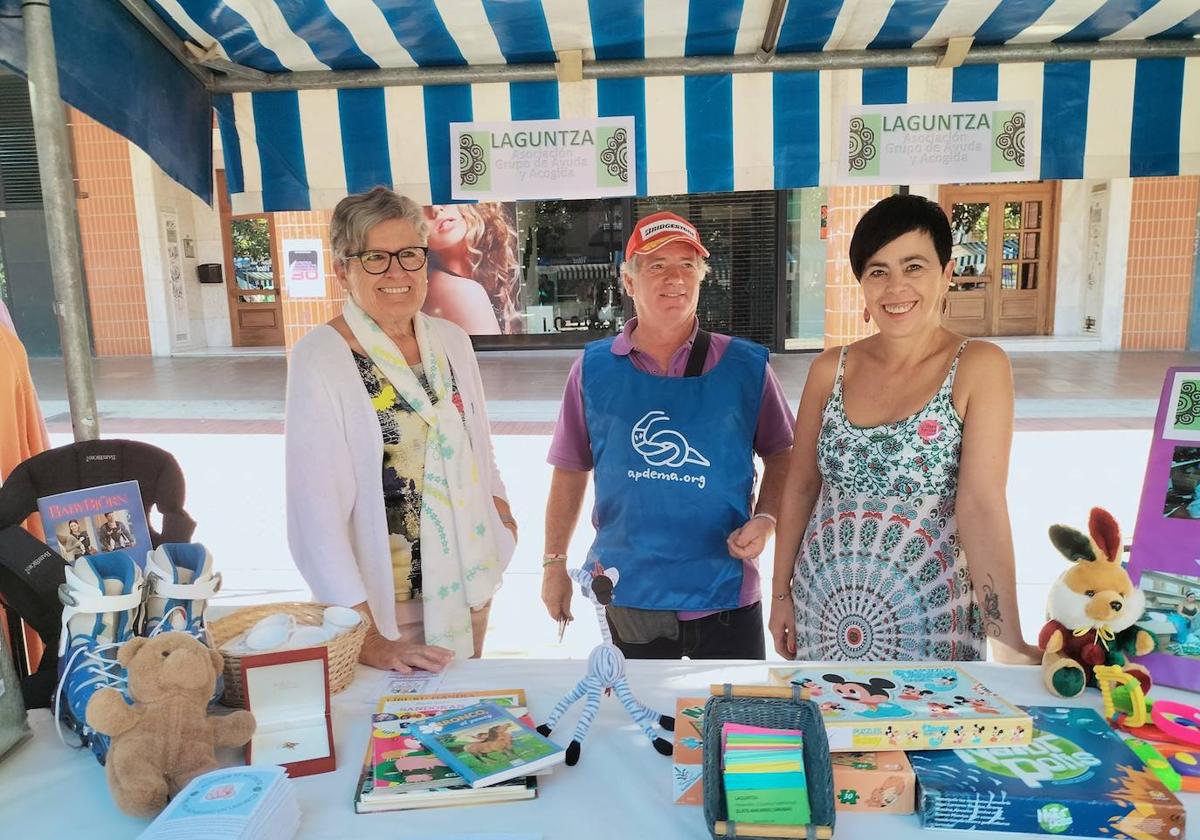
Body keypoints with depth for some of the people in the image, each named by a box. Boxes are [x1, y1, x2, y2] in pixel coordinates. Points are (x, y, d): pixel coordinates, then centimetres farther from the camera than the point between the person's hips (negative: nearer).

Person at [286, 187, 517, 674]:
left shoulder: (451, 342, 0)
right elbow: (316, 510, -20)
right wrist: (368, 640, -23)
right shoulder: (320, 359, -17)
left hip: (468, 589, 5)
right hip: (380, 606, -5)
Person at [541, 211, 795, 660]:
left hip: (725, 592, 0)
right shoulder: (594, 369, -1)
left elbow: (780, 453, 6)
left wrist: (764, 520, -10)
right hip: (624, 592, 1)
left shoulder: (745, 366, -3)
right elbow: (571, 470, 6)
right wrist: (554, 562, 6)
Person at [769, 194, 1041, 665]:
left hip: (930, 612, -3)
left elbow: (982, 506, -17)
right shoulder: (831, 368, 0)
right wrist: (781, 592, 8)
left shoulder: (978, 367, -10)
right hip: (826, 606, 3)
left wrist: (1008, 638, -22)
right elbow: (800, 487, 6)